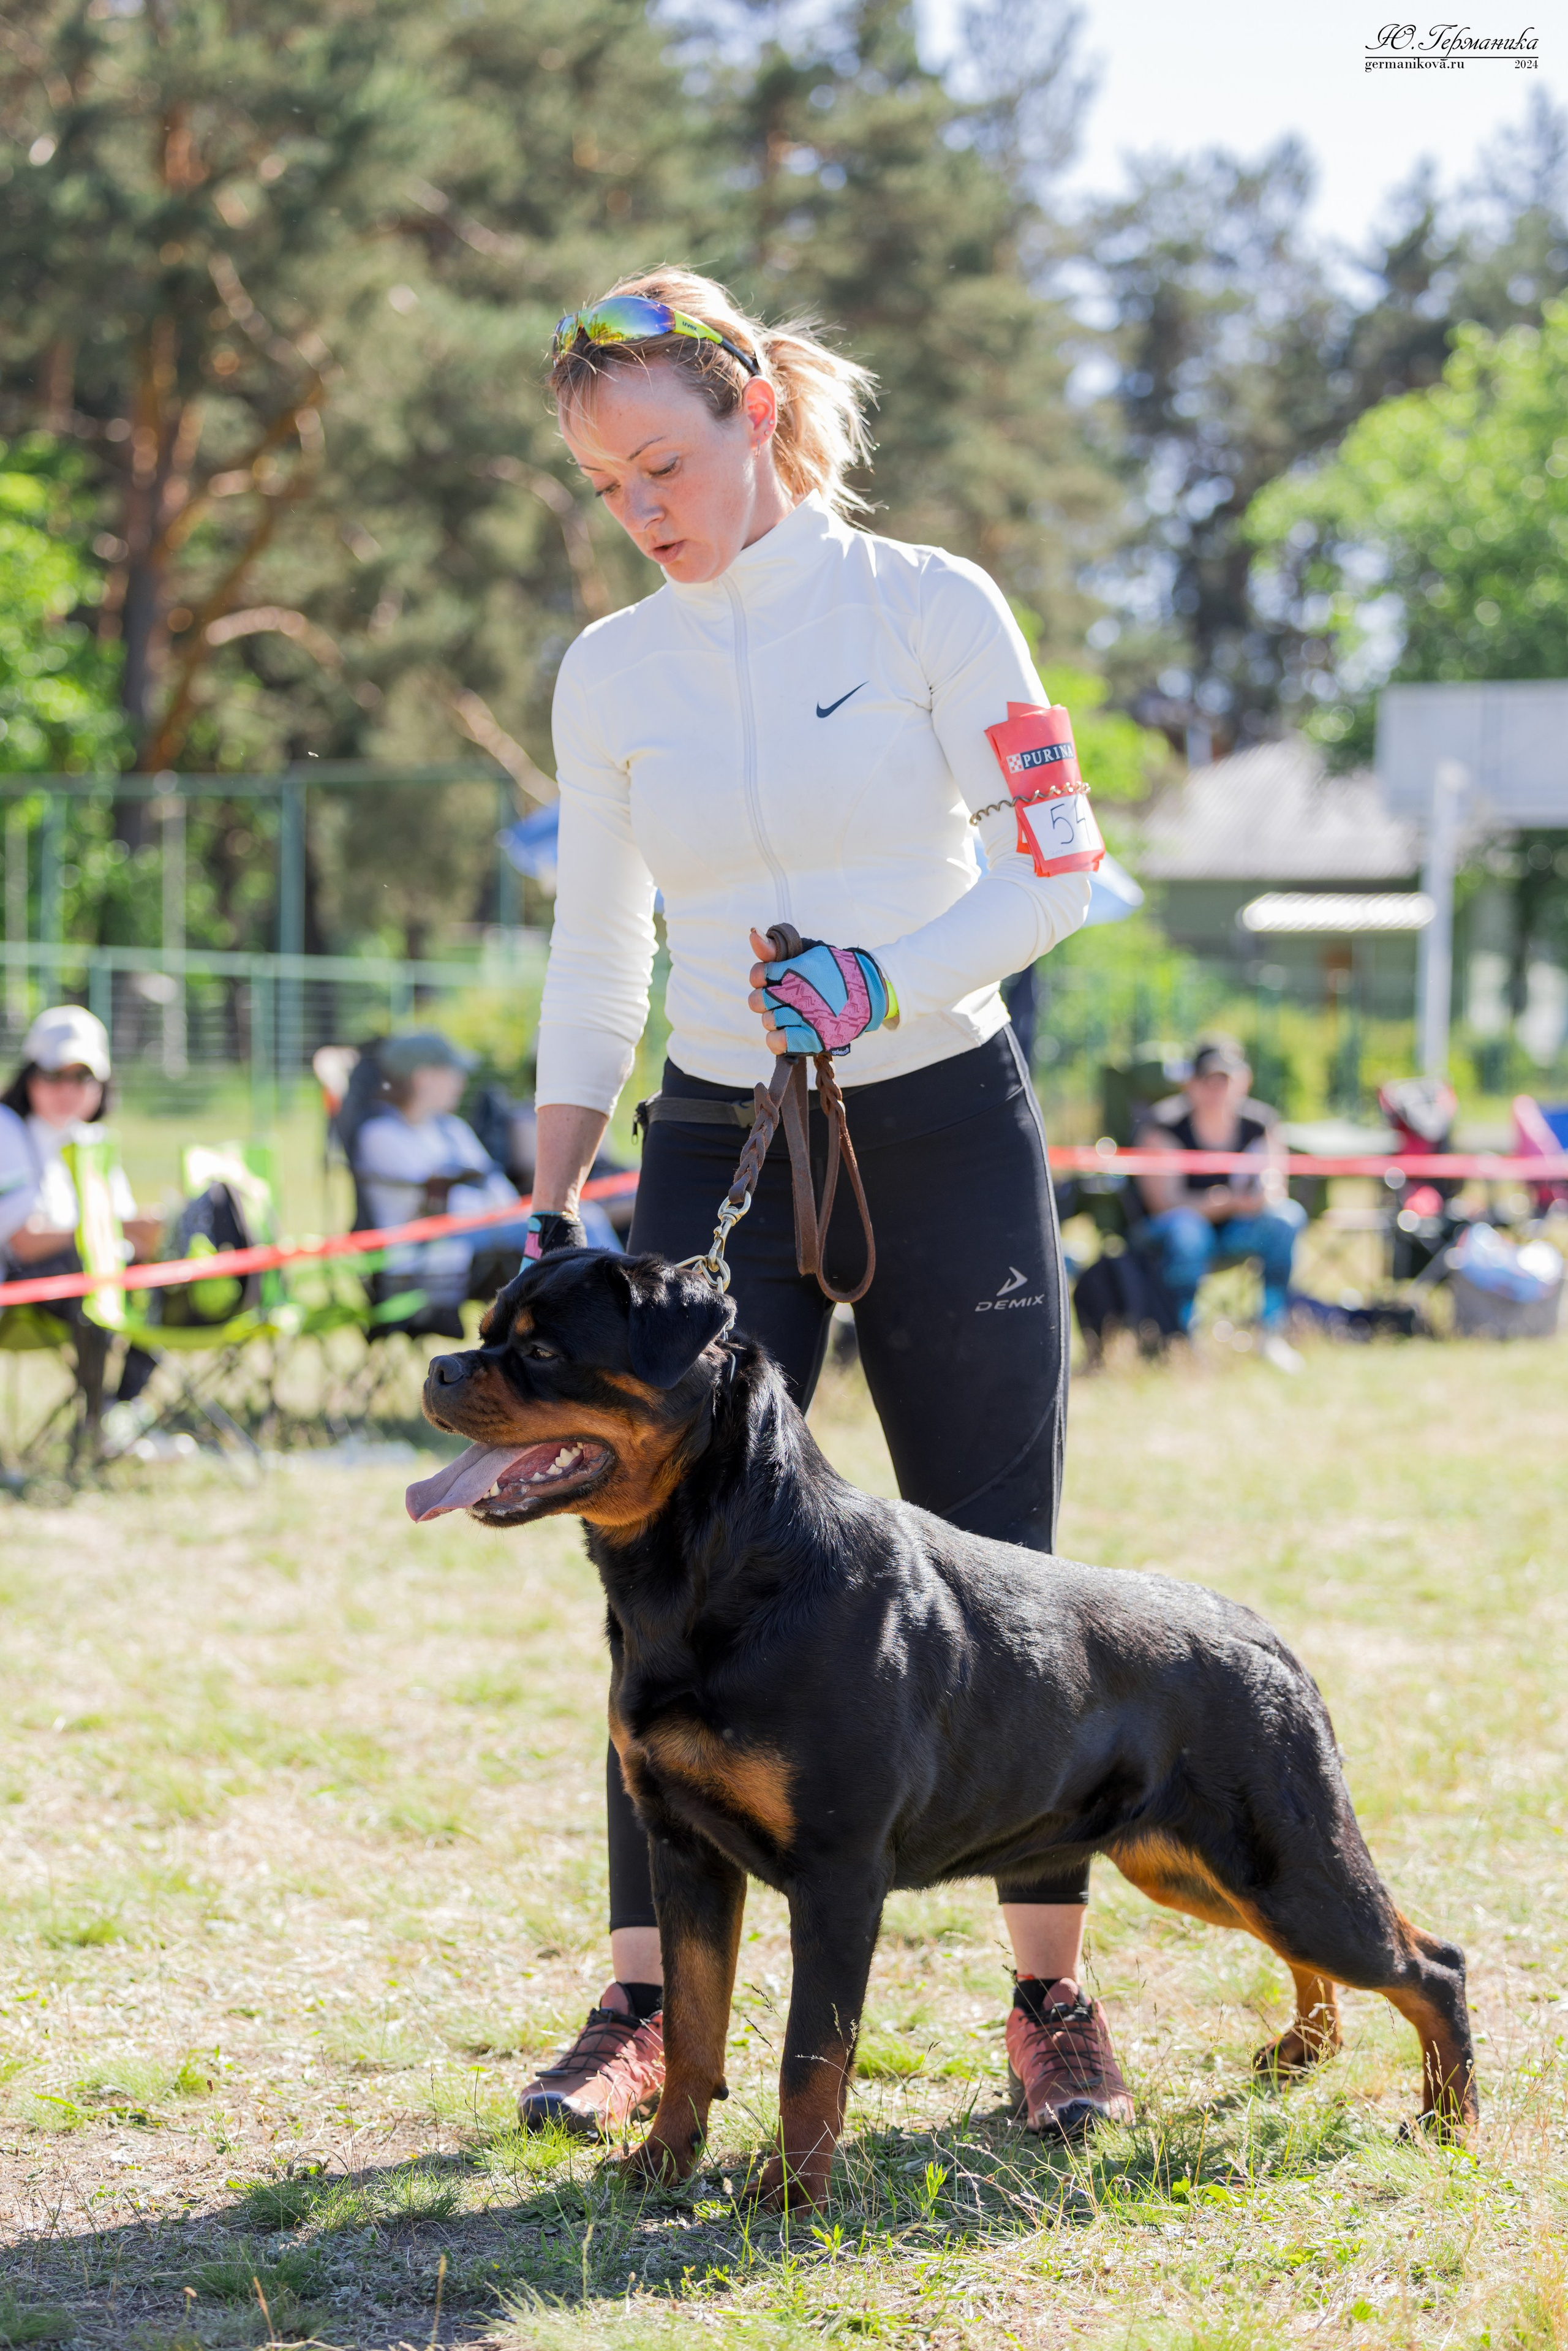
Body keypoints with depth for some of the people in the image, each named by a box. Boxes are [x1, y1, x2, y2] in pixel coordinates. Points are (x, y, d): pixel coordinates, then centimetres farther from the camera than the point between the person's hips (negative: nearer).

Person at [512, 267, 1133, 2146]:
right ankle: (646, 2005, 3)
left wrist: (886, 979, -22)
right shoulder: (610, 672, 5)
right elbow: (595, 964, 11)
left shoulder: (927, 606, -5)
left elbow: (1048, 875, -6)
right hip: (719, 1148, 3)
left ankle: (1054, 2000, 11)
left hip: (944, 1131, -2)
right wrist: (548, 1211, 5)